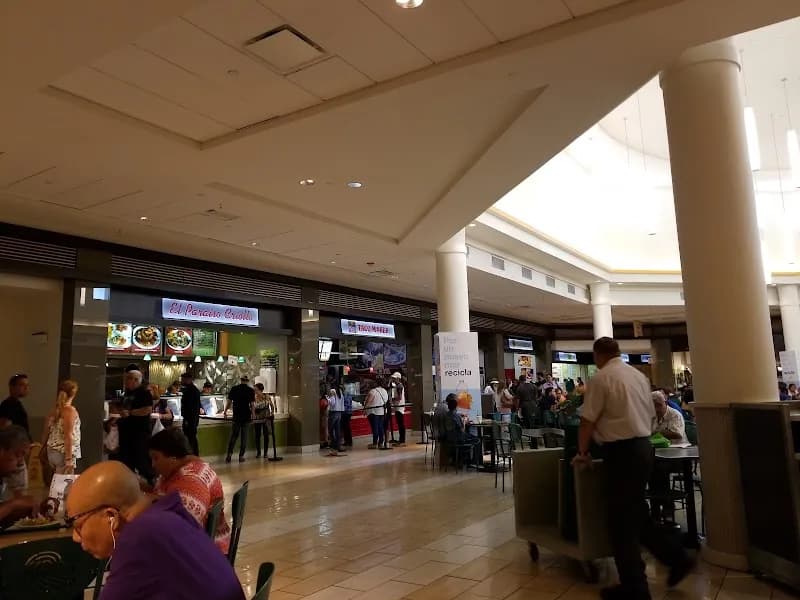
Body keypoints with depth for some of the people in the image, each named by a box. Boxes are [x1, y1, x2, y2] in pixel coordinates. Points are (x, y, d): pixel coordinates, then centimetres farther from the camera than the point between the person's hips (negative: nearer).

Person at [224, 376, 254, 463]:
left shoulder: (234, 389, 1)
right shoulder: (251, 390, -3)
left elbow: (229, 402, 2)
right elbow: (252, 404, -5)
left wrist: (225, 412, 16)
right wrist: (252, 414, 7)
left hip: (236, 416, 1)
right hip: (246, 416, -1)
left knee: (234, 435, 9)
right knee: (244, 436, 5)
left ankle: (229, 454, 1)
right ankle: (241, 456, 6)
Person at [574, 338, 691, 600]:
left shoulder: (601, 378, -12)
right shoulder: (639, 375, 13)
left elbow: (587, 421, -11)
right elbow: (650, 414, 18)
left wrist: (582, 452, 2)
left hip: (622, 452, -8)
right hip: (643, 447, 8)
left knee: (621, 520, 3)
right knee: (636, 514, 20)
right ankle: (676, 558, 22)